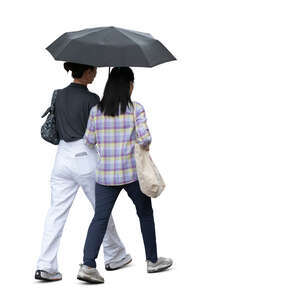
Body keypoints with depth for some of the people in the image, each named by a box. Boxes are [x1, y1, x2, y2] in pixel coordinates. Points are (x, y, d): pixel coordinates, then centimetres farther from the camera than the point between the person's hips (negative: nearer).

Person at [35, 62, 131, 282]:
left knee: (56, 212, 3)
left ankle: (46, 267, -3)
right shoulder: (91, 99, -12)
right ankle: (115, 257, 27)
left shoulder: (60, 95, 7)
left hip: (63, 157, 5)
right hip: (85, 157, -5)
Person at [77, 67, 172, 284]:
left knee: (100, 218, 3)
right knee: (145, 213, 16)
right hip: (133, 173, -2)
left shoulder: (96, 111, 1)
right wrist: (145, 146, 3)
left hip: (105, 174, 2)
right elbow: (145, 137, -18)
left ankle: (88, 265, -10)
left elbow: (89, 141, 5)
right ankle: (152, 261, 26)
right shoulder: (136, 109, -9)